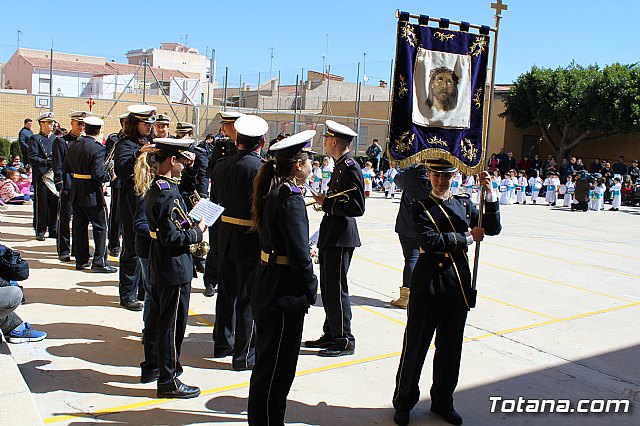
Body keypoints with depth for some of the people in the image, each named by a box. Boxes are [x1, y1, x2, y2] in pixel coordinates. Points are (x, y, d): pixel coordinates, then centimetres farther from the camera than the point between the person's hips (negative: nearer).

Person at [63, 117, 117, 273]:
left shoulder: (73, 146, 6)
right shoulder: (97, 148, -16)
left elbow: (65, 169, 10)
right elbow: (98, 174, -23)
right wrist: (109, 176, -5)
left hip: (75, 193, 7)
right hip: (92, 194, -7)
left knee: (80, 227, 13)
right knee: (100, 227, 3)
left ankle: (81, 260, 21)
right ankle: (99, 262, 4)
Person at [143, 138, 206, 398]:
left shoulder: (155, 188, 9)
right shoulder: (168, 194, -23)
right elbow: (171, 237, -25)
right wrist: (197, 232, -12)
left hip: (159, 267, 10)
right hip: (175, 268, -10)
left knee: (158, 317, 20)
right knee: (172, 323, 0)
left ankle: (152, 367, 35)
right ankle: (168, 381, 11)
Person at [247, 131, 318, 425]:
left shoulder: (271, 191, 7)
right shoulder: (290, 198, -21)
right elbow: (299, 253, -21)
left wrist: (306, 252, 9)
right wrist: (311, 290, -9)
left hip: (267, 287, 10)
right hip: (285, 291, -10)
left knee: (267, 361, 23)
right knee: (277, 367, 4)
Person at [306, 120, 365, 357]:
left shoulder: (350, 167, -16)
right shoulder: (341, 166, 14)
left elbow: (357, 207, -21)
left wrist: (327, 203, -17)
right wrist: (325, 199, 5)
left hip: (341, 239, -10)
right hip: (330, 237, 10)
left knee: (336, 288, -3)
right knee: (328, 288, 16)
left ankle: (345, 341, 8)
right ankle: (331, 335, 27)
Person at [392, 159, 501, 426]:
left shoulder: (464, 203, 10)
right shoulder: (420, 207, -3)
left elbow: (492, 229, 3)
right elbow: (430, 240, -18)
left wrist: (490, 194, -9)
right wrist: (468, 238, -11)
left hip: (458, 285, 4)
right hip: (427, 285, -4)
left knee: (450, 347, 13)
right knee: (415, 345, 4)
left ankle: (443, 402, 30)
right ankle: (404, 403, 20)